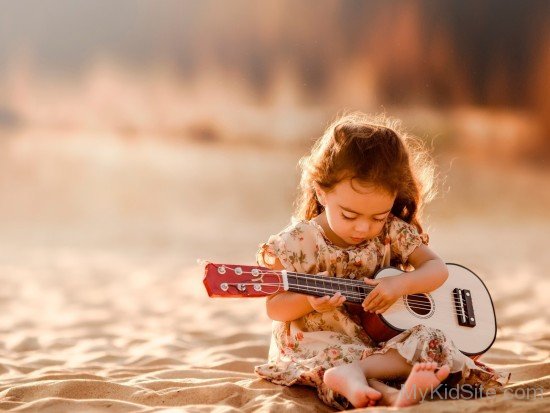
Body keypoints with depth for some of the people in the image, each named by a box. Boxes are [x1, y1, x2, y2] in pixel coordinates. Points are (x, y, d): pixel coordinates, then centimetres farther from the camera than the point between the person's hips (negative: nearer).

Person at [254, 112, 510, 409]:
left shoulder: (392, 233, 2)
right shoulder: (295, 244, -8)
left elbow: (437, 269, 3)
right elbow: (274, 308, -5)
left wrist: (400, 285, -18)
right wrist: (308, 301, -27)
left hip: (379, 341, 4)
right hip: (319, 344, -4)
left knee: (432, 340, -21)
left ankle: (350, 374, -40)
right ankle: (391, 395, -58)